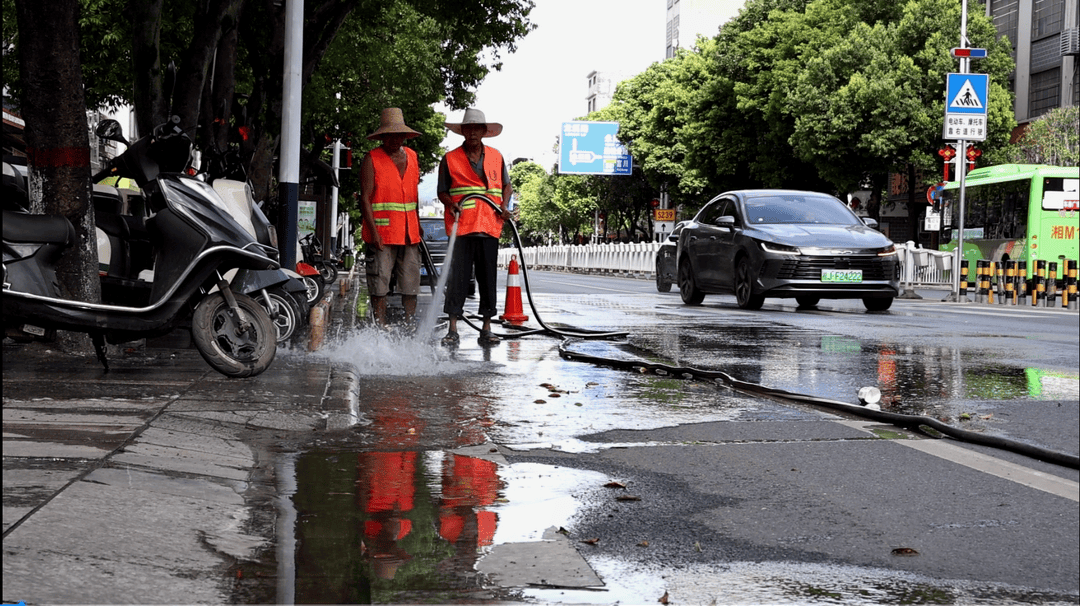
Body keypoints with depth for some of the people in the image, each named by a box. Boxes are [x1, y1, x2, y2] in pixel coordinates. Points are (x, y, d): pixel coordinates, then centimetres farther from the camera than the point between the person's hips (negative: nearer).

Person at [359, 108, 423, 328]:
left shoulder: (412, 157, 14)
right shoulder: (371, 159, -4)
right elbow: (365, 197, -8)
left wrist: (418, 225, 19)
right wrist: (373, 231, -16)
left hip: (410, 234, 5)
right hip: (381, 235, -5)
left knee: (411, 285, 6)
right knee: (379, 286, -3)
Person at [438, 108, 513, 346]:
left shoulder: (496, 157, 12)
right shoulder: (450, 159, 5)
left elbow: (506, 185, 21)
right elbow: (442, 192, 7)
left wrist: (504, 206, 3)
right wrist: (451, 204, -14)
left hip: (489, 227, 3)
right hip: (461, 227, -3)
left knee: (488, 279, 5)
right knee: (458, 278, -5)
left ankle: (486, 329, 12)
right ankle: (453, 330, -2)